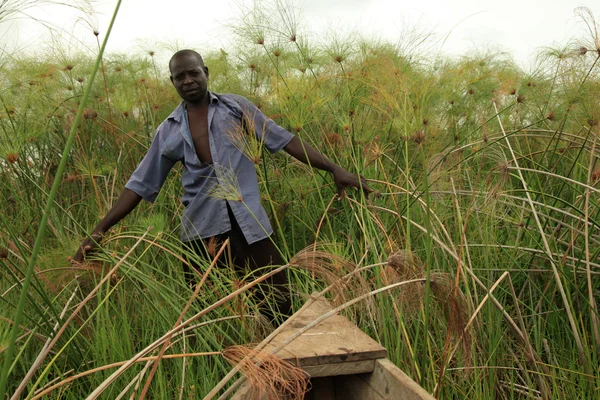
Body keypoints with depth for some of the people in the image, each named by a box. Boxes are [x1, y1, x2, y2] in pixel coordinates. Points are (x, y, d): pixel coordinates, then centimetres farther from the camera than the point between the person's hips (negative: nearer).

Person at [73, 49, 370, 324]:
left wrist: (333, 169, -3)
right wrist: (101, 229, 4)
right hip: (201, 230, 2)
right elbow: (142, 184, 11)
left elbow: (284, 140, 5)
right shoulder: (169, 131, 10)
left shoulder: (235, 107, 7)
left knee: (279, 308, -2)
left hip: (249, 223, -2)